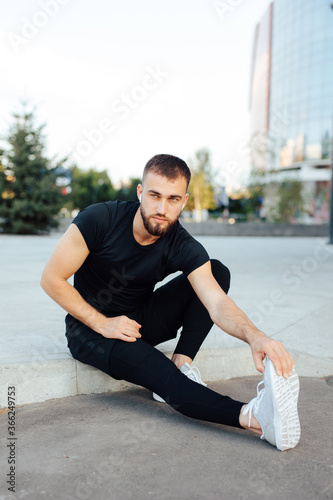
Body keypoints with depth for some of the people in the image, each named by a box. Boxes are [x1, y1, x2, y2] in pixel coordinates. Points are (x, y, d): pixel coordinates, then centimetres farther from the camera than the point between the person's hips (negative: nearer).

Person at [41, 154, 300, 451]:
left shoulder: (184, 248, -16)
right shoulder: (100, 220, -22)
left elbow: (217, 303, -30)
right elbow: (52, 278, -16)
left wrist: (254, 335, -52)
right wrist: (102, 323, -21)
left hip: (140, 320, 4)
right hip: (90, 326, -4)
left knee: (218, 272, -13)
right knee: (157, 370, -36)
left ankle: (181, 365, -21)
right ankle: (255, 417, -50)